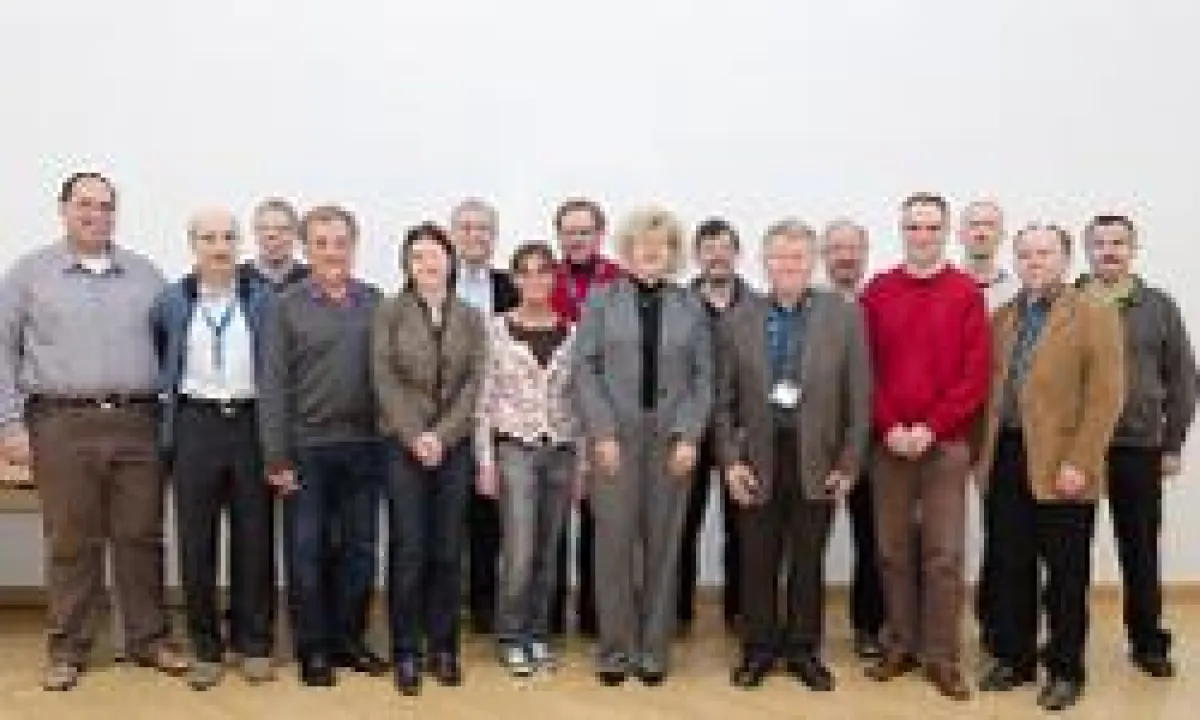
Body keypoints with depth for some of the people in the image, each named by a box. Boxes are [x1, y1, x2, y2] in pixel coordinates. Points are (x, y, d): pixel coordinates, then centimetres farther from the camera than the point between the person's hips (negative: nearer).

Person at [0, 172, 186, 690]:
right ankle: (68, 648, 16)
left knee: (141, 536, 5)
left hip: (137, 422, 2)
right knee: (70, 541, 4)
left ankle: (149, 638, 17)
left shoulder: (145, 275, 11)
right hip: (62, 424, -1)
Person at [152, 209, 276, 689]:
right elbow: (156, 355, 21)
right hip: (194, 424, 1)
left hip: (250, 421, -1)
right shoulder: (171, 302, 5)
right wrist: (166, 393, 12)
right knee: (196, 541, 4)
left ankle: (254, 644, 17)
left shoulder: (262, 299, 1)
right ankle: (206, 649, 17)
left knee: (254, 537, 5)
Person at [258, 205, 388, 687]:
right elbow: (273, 386, -4)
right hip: (308, 448, -2)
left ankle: (349, 639, 24)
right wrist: (277, 457, -8)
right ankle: (313, 648, 18)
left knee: (359, 547, 9)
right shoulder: (286, 307, -1)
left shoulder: (374, 302, 6)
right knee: (309, 550, 6)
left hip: (364, 446, 3)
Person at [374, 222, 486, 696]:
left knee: (448, 551, 6)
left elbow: (475, 383, 1)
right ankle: (406, 652, 10)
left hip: (455, 445, 2)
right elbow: (385, 381, -4)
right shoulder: (390, 312, 1)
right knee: (408, 551, -1)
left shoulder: (470, 318, 7)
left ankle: (443, 646, 18)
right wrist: (415, 437, -11)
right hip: (404, 445, -2)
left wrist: (442, 435, -9)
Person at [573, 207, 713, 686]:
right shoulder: (601, 301, 5)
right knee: (615, 539, -1)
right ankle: (614, 649, 11)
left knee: (663, 541, 4)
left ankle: (653, 650, 15)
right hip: (615, 435, -1)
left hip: (671, 437, 2)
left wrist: (689, 435, -5)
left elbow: (703, 377, 6)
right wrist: (603, 434, -9)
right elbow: (585, 369, -1)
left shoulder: (689, 307, 9)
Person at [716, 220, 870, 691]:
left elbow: (859, 396, -1)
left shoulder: (845, 315, -2)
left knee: (809, 562, 10)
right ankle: (758, 648, 24)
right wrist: (731, 460, -4)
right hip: (758, 458, 1)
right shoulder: (738, 320, 1)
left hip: (818, 459, 0)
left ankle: (804, 649, 25)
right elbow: (723, 400, 3)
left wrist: (848, 464, -4)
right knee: (757, 562, 8)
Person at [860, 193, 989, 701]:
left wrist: (931, 428, -11)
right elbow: (866, 368, 3)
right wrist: (889, 426, -8)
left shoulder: (966, 293, 2)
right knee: (892, 548, 7)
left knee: (944, 552, 0)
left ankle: (941, 656, 8)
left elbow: (975, 373, -3)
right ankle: (900, 644, 19)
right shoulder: (877, 292, 6)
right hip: (889, 442, 2)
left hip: (946, 443, -1)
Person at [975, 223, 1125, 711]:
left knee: (1065, 575, 6)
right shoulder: (1002, 318, 13)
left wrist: (1078, 462, -16)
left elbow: (1106, 396, -10)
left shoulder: (1094, 317, -3)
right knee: (1009, 569, 11)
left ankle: (1065, 670, 19)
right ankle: (1014, 659, 25)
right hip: (1005, 460, 5)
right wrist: (983, 451, 6)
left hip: (1059, 466, -5)